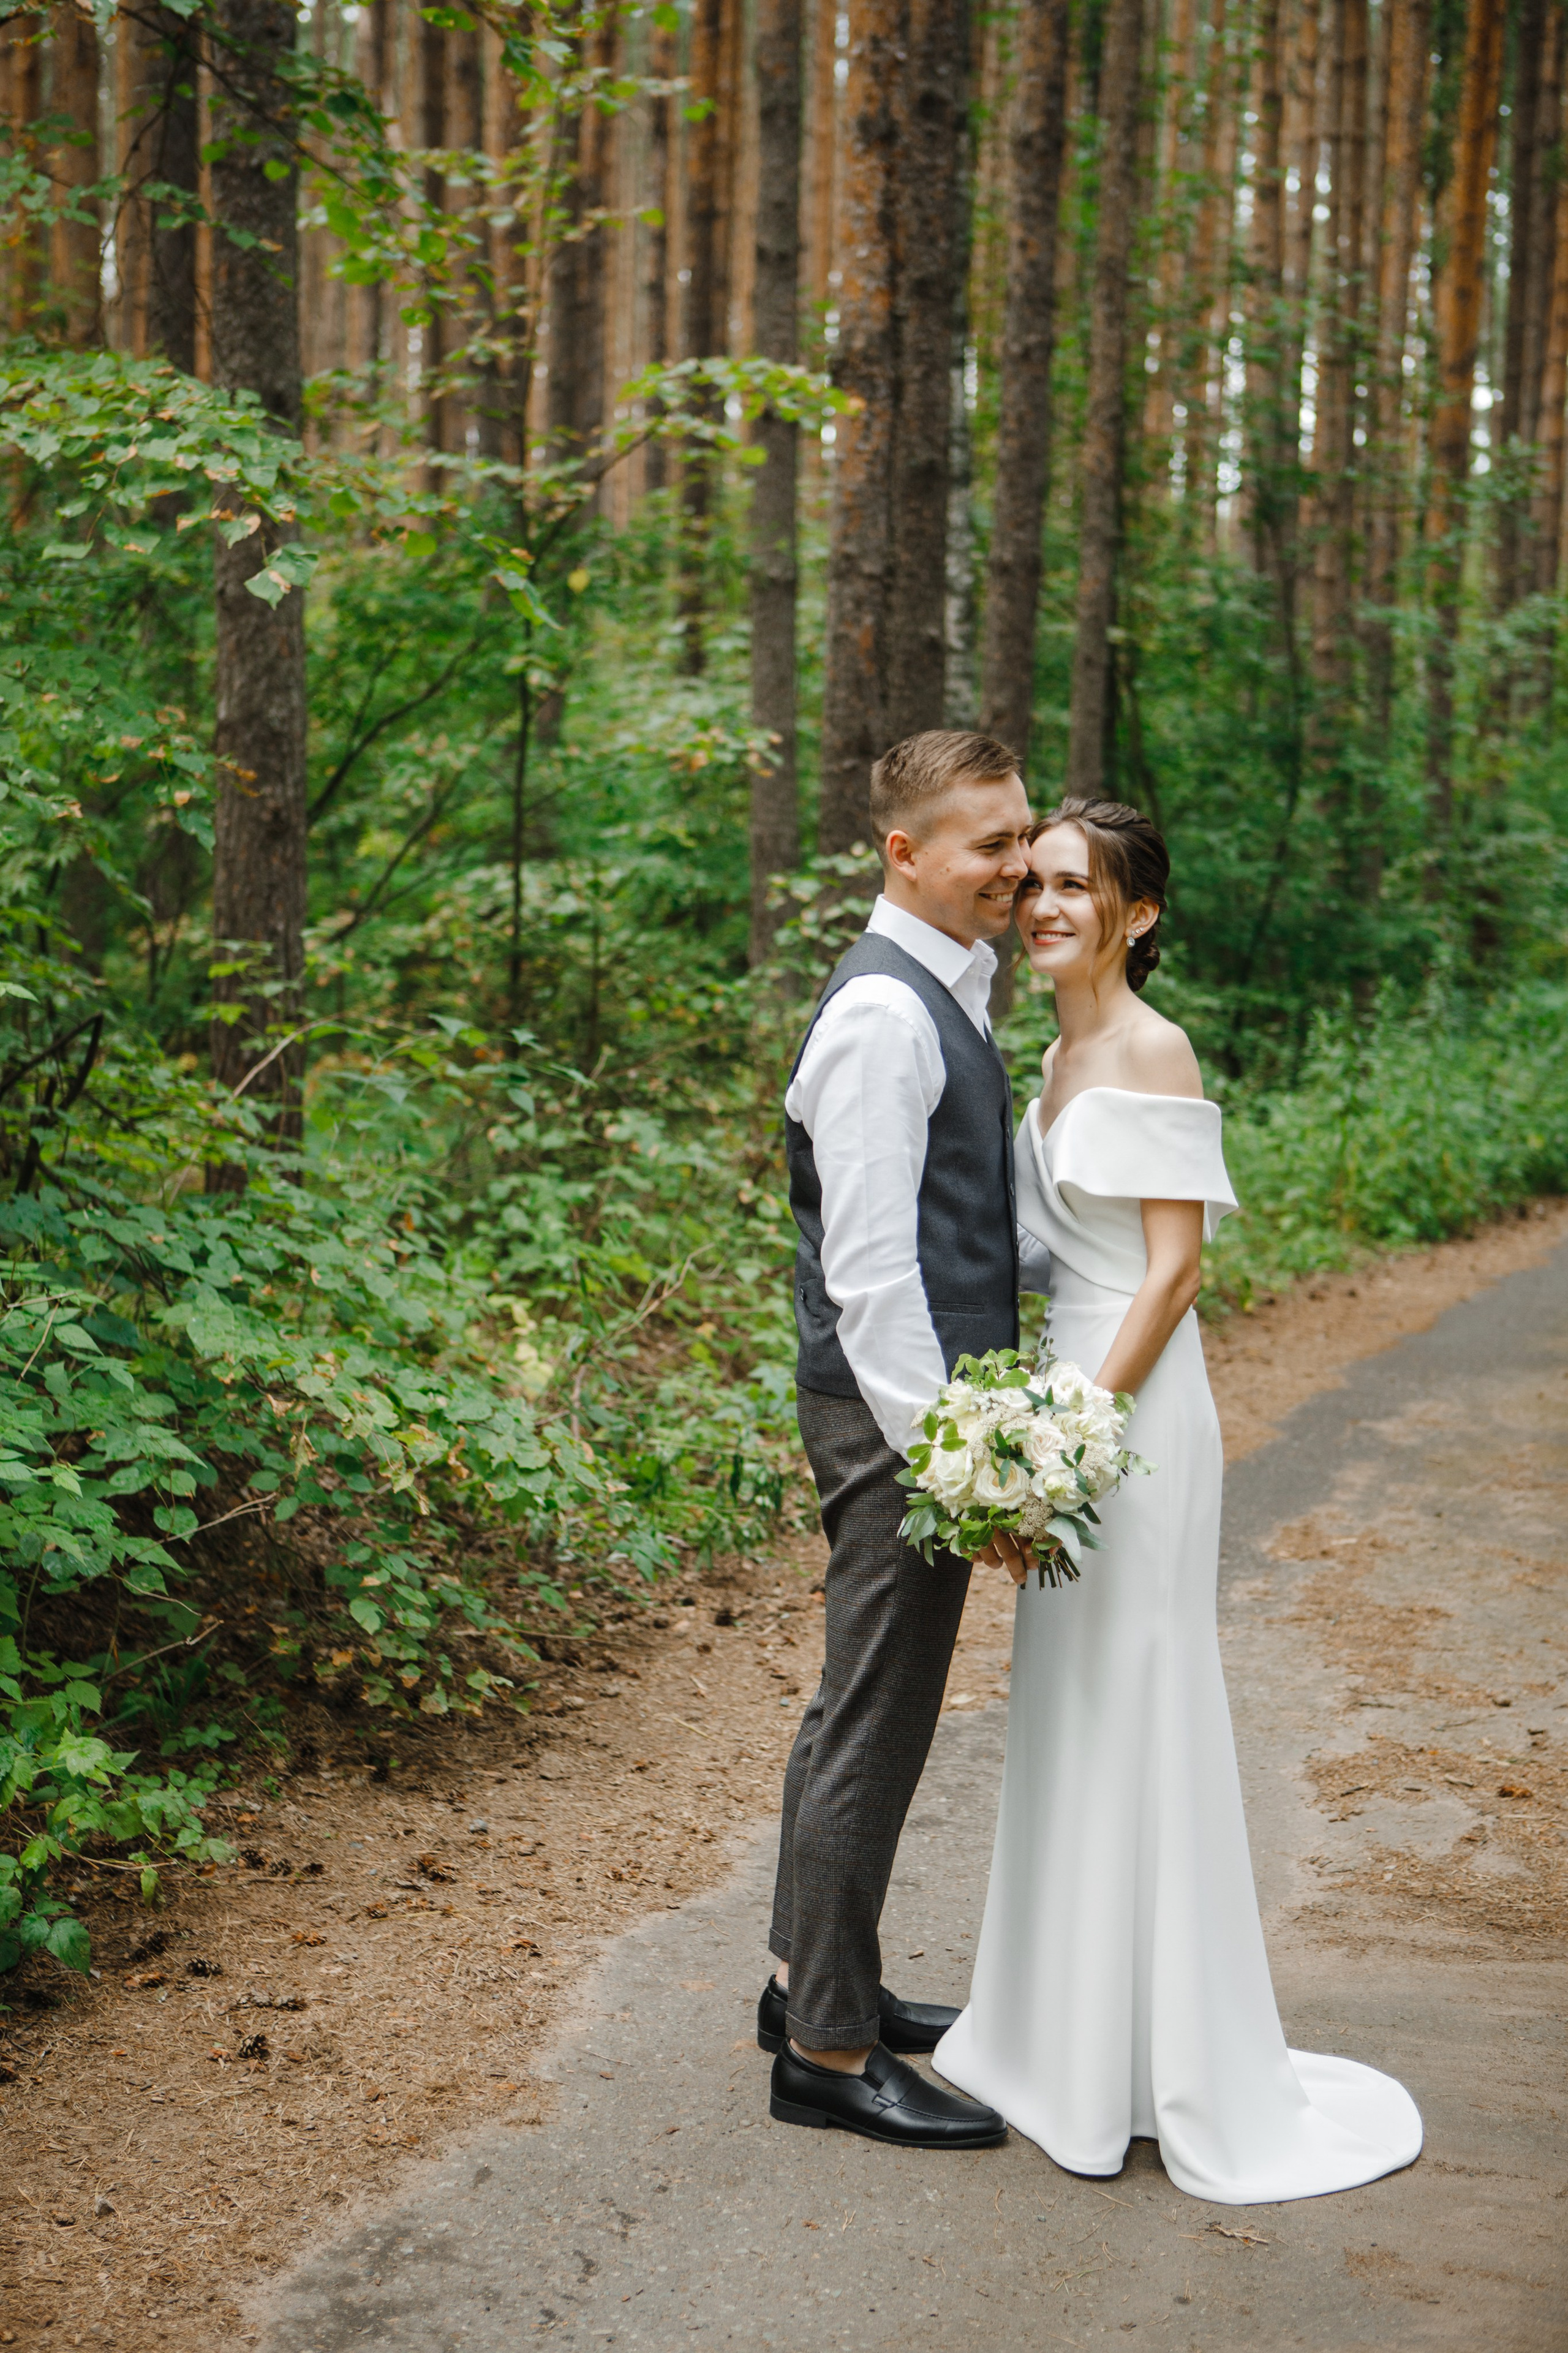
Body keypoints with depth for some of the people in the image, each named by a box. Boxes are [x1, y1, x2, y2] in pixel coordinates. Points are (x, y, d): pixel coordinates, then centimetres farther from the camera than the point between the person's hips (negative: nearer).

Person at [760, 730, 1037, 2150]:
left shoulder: (946, 994, 14)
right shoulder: (884, 1012, -18)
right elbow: (868, 1261, -22)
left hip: (929, 1403, 10)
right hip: (895, 1410, -10)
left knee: (865, 1707, 19)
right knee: (878, 1722, -1)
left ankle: (815, 1979, 34)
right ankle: (830, 2050, 11)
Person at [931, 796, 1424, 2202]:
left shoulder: (1153, 1053, -14)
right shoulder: (1065, 1053, 13)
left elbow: (1175, 1267, -17)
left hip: (1133, 1411, -9)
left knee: (1130, 1718, -1)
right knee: (1068, 1722, 16)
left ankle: (1157, 2073, 12)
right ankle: (1070, 2035, 30)